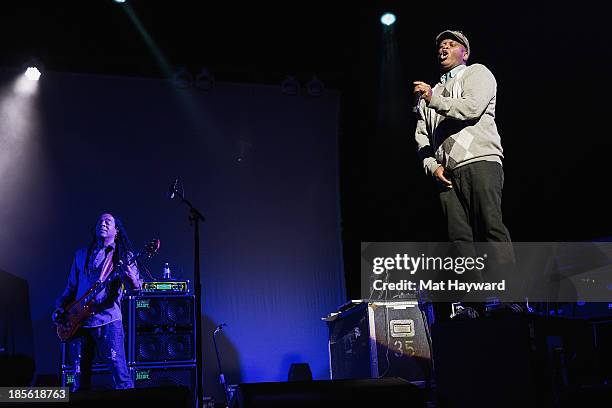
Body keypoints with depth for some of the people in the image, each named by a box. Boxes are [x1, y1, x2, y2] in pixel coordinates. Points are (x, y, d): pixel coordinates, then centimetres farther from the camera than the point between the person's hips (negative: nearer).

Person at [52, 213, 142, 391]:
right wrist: (59, 308, 11)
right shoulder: (81, 255, 17)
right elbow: (71, 287, 24)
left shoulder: (123, 255, 5)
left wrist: (126, 270, -28)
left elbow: (135, 286, -8)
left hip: (108, 321, -4)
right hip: (79, 322, 4)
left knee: (120, 375, -10)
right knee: (80, 377, 9)